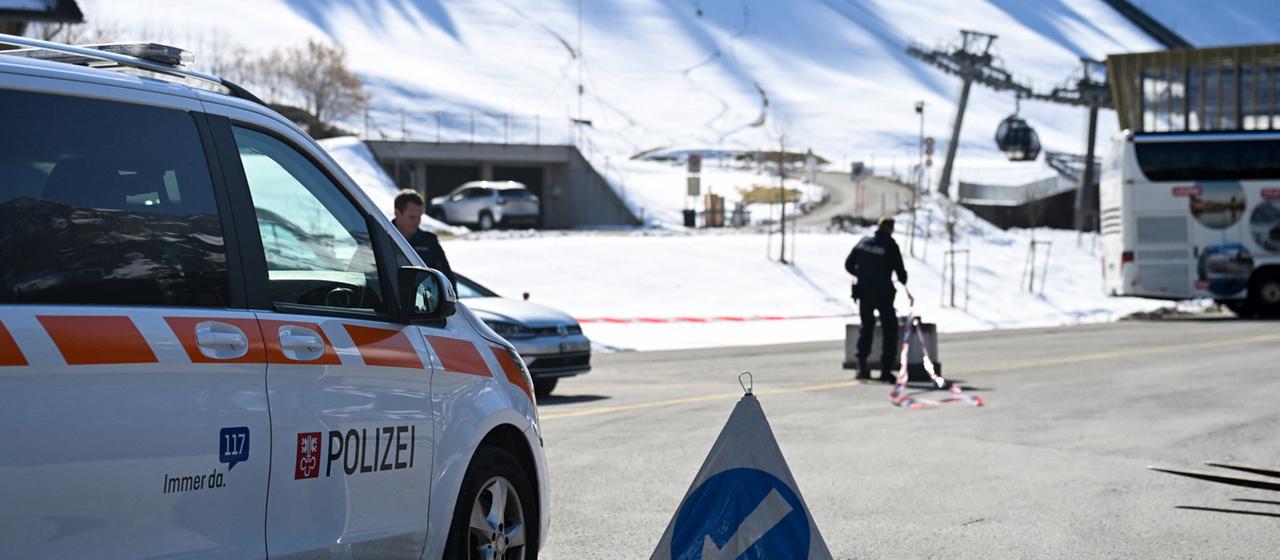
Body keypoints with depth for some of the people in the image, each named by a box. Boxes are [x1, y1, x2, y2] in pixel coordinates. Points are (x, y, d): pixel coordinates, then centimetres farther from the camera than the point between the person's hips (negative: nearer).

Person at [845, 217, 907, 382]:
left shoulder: (863, 242, 3)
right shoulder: (891, 246, -9)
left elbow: (848, 265, 9)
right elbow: (901, 271, -7)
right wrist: (903, 281, 16)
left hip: (863, 292, 4)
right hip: (883, 293, -4)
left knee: (866, 327, 19)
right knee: (890, 330, 10)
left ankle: (862, 367, 9)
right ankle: (886, 369, 3)